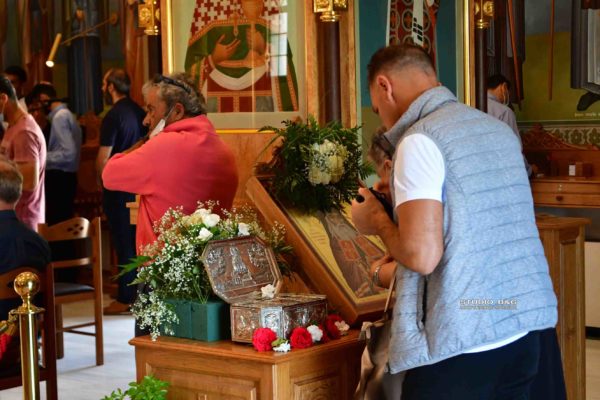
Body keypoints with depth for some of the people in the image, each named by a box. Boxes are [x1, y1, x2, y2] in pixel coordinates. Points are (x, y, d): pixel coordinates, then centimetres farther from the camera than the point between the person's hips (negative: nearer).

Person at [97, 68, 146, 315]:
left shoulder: (113, 117, -16)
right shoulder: (139, 112, 6)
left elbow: (103, 159, -17)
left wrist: (103, 178, 0)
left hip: (118, 188, -7)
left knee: (124, 242, -2)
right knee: (139, 239, 13)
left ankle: (125, 299, 3)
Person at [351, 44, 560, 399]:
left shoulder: (420, 140, -12)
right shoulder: (500, 130, 12)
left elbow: (422, 255, -19)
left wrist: (377, 220, -1)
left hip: (460, 346, -7)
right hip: (524, 334, 7)